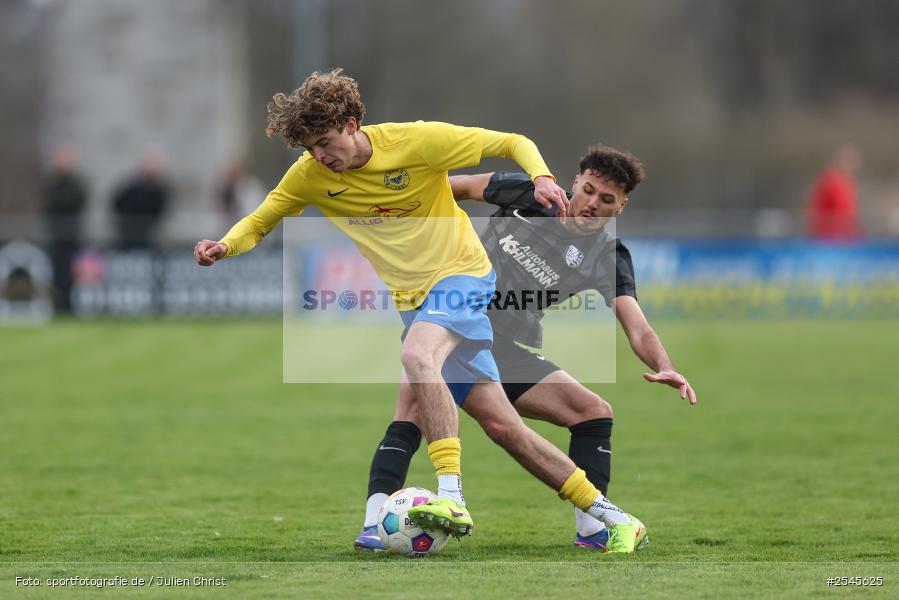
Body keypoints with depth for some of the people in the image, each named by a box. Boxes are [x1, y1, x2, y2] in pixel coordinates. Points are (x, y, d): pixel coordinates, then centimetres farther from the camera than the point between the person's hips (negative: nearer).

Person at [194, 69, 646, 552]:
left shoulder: (415, 141, -15)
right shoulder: (309, 176, -3)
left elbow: (512, 144, -9)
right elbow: (258, 223, 7)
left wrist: (541, 177, -29)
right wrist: (224, 246, -15)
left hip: (461, 276, -6)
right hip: (413, 297, 6)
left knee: (416, 355, -36)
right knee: (506, 427, 2)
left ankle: (451, 497, -40)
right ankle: (613, 518, 11)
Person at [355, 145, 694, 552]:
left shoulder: (608, 259, -3)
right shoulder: (527, 195, -4)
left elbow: (637, 329, -15)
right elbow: (463, 186, 12)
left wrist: (664, 367, -35)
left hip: (507, 355, 3)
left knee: (595, 412, -6)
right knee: (410, 419, -25)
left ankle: (591, 530, -1)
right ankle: (373, 524, -34)